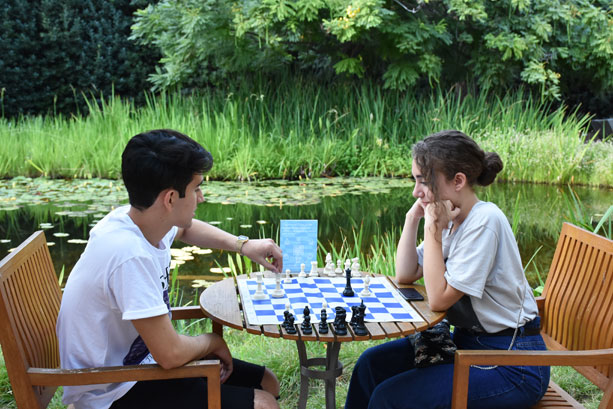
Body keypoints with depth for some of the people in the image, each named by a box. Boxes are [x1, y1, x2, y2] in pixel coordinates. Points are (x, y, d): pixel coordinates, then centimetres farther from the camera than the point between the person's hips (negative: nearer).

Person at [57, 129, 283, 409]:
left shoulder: (141, 219, -5)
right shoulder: (130, 255, -32)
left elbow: (186, 229, 21)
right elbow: (170, 354, -29)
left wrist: (242, 245, 7)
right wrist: (213, 342, -8)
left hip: (141, 361, 9)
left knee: (266, 383, 9)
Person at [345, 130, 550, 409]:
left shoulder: (484, 221, -22)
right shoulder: (450, 218, 4)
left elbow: (438, 299, -22)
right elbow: (405, 275, 5)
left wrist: (433, 228, -21)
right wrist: (413, 217, -2)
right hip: (468, 341, 9)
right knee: (372, 365, 2)